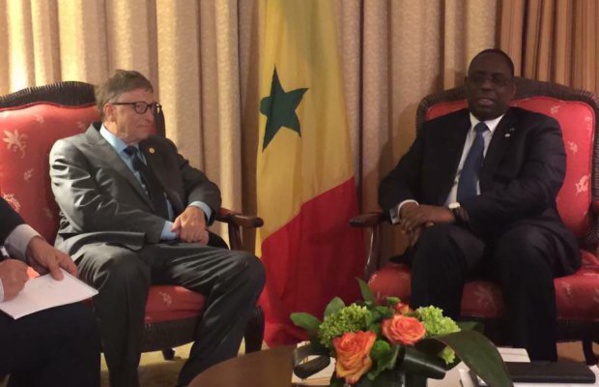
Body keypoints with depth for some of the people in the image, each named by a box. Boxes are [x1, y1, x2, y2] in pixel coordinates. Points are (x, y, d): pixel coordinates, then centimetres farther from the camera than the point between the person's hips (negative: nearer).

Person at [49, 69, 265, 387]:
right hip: (107, 247, -5)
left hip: (167, 249, 5)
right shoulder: (71, 150, 9)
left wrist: (197, 209, -1)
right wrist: (168, 228, -12)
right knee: (123, 269, -43)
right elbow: (86, 209, -8)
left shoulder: (162, 148, 29)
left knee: (247, 268, -22)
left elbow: (202, 185, 27)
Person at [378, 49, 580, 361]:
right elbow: (394, 182, 17)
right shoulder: (437, 130, 23)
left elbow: (538, 189, -7)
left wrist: (456, 212, -19)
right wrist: (407, 207, -11)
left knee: (524, 244, -36)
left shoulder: (539, 128, 12)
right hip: (452, 236, 2)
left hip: (521, 235, -1)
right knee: (437, 240, -33)